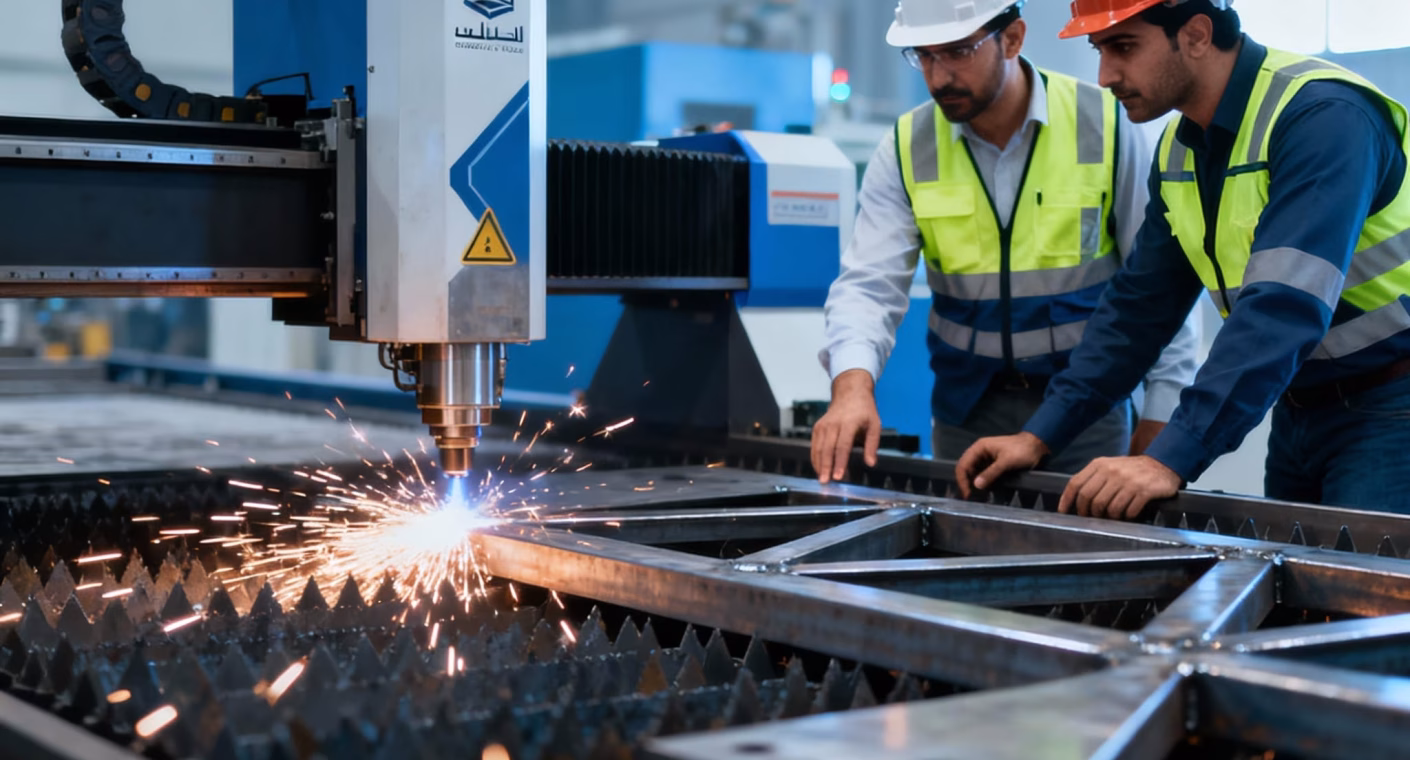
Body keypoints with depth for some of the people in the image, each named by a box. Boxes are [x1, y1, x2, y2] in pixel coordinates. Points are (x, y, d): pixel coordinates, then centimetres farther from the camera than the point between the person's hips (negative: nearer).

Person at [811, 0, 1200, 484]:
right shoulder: (906, 150, -4)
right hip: (968, 404, 2)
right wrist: (853, 385, -31)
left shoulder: (1105, 126, -9)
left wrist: (1161, 409, -5)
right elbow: (869, 284, -12)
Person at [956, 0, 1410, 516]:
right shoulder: (1180, 149, 4)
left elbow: (1284, 306, -32)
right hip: (1299, 411, 7)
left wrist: (1170, 460, -37)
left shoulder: (1323, 115, -22)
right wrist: (1041, 436, 0)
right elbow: (1142, 301, 8)